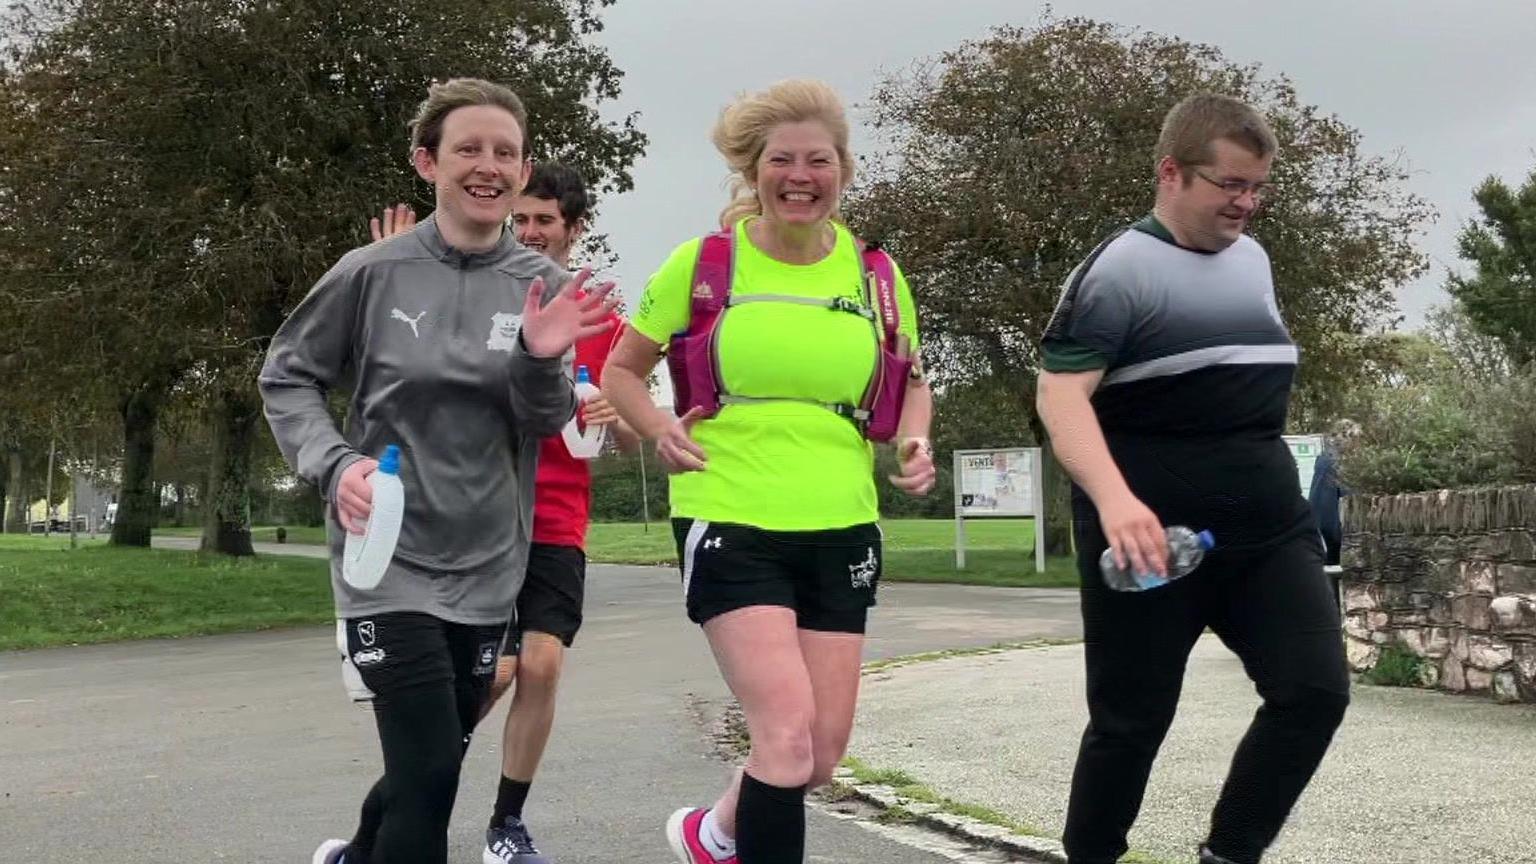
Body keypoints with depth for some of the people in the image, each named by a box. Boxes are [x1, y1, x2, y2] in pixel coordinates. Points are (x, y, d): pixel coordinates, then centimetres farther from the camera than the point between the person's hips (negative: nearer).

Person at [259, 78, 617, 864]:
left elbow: (544, 424, -3)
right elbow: (286, 377, 1)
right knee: (428, 771, -13)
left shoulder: (541, 286, -2)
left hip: (486, 566, 4)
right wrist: (335, 465, -16)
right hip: (390, 560, -4)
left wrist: (540, 359, -24)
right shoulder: (373, 273, -9)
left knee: (434, 762, 18)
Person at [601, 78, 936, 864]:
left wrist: (913, 445, -3)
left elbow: (910, 385, 18)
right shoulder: (706, 260, -5)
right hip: (730, 523, -4)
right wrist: (660, 431, -14)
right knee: (787, 733, -18)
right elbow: (622, 368, 6)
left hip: (840, 530, 4)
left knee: (822, 753, 9)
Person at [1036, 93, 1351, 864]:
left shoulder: (1251, 259, 14)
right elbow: (1059, 397, -22)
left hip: (1269, 523, 7)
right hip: (1154, 534, -7)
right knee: (1133, 717, 2)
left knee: (1317, 690, -3)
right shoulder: (1120, 269, -11)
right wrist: (1114, 499, -36)